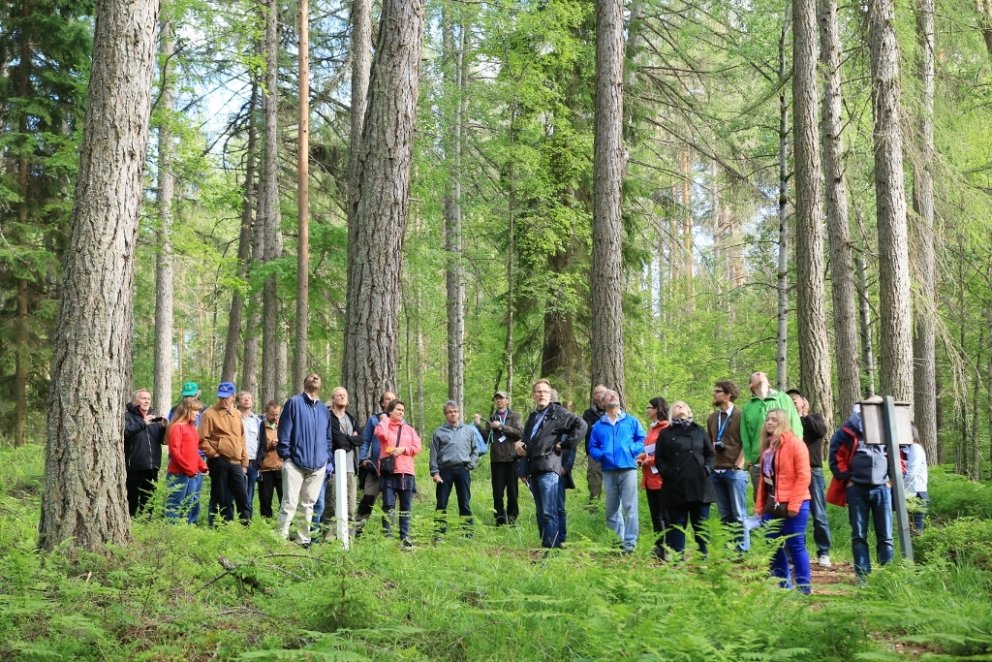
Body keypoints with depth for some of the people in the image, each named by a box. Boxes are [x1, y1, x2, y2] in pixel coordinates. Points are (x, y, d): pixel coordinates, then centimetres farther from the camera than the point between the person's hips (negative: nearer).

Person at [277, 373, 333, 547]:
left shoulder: (324, 410, 18)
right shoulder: (294, 402, 2)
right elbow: (284, 429, -2)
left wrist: (329, 461, 12)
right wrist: (285, 454, -8)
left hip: (318, 465, 5)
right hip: (295, 462, -5)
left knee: (308, 505, 9)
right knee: (290, 504, -8)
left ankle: (304, 539, 15)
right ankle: (282, 538, -5)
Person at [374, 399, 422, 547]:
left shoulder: (409, 430, 18)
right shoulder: (384, 426, 7)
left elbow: (417, 447, 7)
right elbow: (380, 433, -18)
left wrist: (403, 449, -9)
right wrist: (384, 419, -2)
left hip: (406, 472, 4)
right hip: (388, 471, -4)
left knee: (406, 507, 5)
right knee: (388, 506, -5)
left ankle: (404, 536, 10)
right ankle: (387, 536, -2)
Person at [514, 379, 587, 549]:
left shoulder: (558, 412, 1)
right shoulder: (533, 416, 24)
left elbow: (581, 425, -9)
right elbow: (527, 439, 33)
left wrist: (565, 445, -8)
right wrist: (519, 444, 10)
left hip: (548, 466, -8)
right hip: (533, 468, 8)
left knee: (549, 512, -13)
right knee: (541, 512, 10)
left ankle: (551, 547, -15)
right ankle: (544, 543, 14)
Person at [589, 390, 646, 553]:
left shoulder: (631, 421, 8)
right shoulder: (598, 426, 14)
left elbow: (644, 440, 4)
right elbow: (592, 448, 12)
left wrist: (632, 449, -12)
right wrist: (600, 455, -8)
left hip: (628, 469, -3)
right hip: (608, 471, 3)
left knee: (629, 507, -8)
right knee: (611, 509, 9)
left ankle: (630, 542, -6)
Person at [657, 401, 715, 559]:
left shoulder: (699, 431, 15)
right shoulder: (666, 434, 12)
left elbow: (710, 454, 15)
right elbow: (659, 459, 7)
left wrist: (707, 469, -1)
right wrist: (667, 473, -8)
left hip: (699, 486, 1)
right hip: (675, 487, -1)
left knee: (701, 524, 4)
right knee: (677, 524, 1)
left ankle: (704, 556, 9)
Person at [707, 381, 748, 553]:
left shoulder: (740, 416, -4)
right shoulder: (712, 418, 15)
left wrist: (738, 465, -11)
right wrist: (711, 464, 9)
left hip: (735, 470, -6)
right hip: (717, 472, 6)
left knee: (738, 514, -4)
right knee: (725, 515, 8)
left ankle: (743, 551, -1)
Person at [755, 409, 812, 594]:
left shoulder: (795, 443, -8)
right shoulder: (767, 446, 16)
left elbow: (803, 476, -14)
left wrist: (794, 504, -18)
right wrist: (761, 505, 11)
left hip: (792, 505, -8)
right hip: (772, 505, 8)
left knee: (795, 545, -5)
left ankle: (803, 586, 2)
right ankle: (783, 584, 20)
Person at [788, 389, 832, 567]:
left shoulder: (815, 417, 11)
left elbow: (821, 431, -10)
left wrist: (804, 415, -3)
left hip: (813, 471, -2)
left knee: (819, 514, -1)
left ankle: (824, 553, 5)